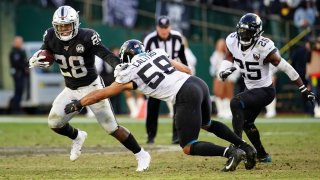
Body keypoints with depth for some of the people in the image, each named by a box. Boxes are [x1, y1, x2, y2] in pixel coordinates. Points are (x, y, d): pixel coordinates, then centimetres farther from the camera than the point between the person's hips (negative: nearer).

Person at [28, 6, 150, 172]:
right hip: (71, 90, 5)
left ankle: (141, 155, 8)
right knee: (54, 123, -4)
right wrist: (35, 61, -22)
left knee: (111, 127, -6)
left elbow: (107, 55, -31)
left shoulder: (86, 37, -24)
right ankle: (77, 137, 29)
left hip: (92, 87, -5)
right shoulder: (51, 37, -9)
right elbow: (43, 57, 2)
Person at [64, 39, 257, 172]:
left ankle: (231, 152, -18)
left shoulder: (130, 72, 4)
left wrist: (77, 104, 23)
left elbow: (102, 93, 14)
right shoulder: (157, 53, 20)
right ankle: (245, 147, 23)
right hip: (199, 83, 7)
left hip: (186, 96, -7)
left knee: (189, 148, 1)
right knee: (206, 124, 34)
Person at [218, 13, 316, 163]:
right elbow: (229, 58, 4)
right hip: (251, 89, 8)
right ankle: (262, 155, 39)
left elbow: (286, 68, -22)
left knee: (236, 103, -29)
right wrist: (223, 71, -21)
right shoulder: (233, 41, -11)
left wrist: (303, 89, -19)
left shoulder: (264, 47, -28)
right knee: (246, 122, 21)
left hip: (265, 91, -8)